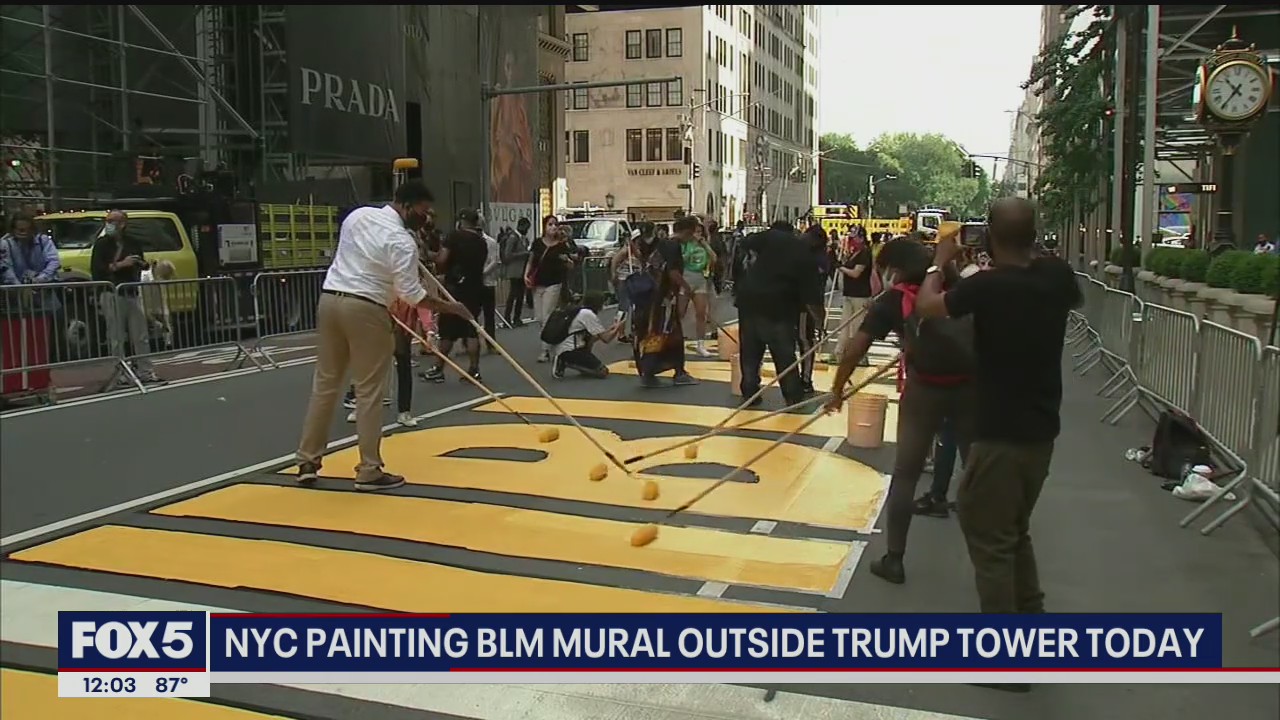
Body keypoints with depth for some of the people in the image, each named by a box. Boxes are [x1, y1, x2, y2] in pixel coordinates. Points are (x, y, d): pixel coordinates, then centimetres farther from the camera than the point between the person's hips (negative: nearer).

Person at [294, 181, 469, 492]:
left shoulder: (358, 215, 10)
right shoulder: (401, 240, -12)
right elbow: (412, 295, -14)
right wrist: (450, 308, -3)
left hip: (329, 299, 7)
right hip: (365, 309, -7)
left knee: (325, 383, 14)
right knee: (369, 391, 0)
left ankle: (307, 462, 19)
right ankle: (369, 471, 4)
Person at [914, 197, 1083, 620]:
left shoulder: (988, 286, -20)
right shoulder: (1057, 276, -2)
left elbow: (926, 305, -7)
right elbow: (1075, 300, 23)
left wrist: (941, 261, 8)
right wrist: (1030, 256, 24)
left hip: (1001, 433, -7)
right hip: (1041, 429, 7)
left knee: (989, 538, 3)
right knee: (1015, 531, 23)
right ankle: (1032, 619, 34)